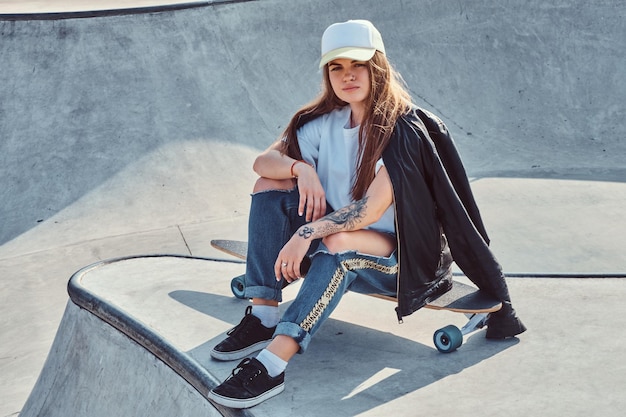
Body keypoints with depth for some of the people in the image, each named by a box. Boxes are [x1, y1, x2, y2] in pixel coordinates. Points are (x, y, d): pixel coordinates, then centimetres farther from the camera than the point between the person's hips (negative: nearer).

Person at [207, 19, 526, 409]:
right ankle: (263, 317, -18)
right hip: (335, 239, 7)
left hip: (398, 259, -6)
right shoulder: (325, 122, 2)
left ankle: (271, 365, -43)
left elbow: (372, 209, -25)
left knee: (340, 242, -38)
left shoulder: (402, 128, -16)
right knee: (271, 186, -10)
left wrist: (307, 233, -34)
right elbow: (264, 160, -4)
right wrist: (300, 168, -25)